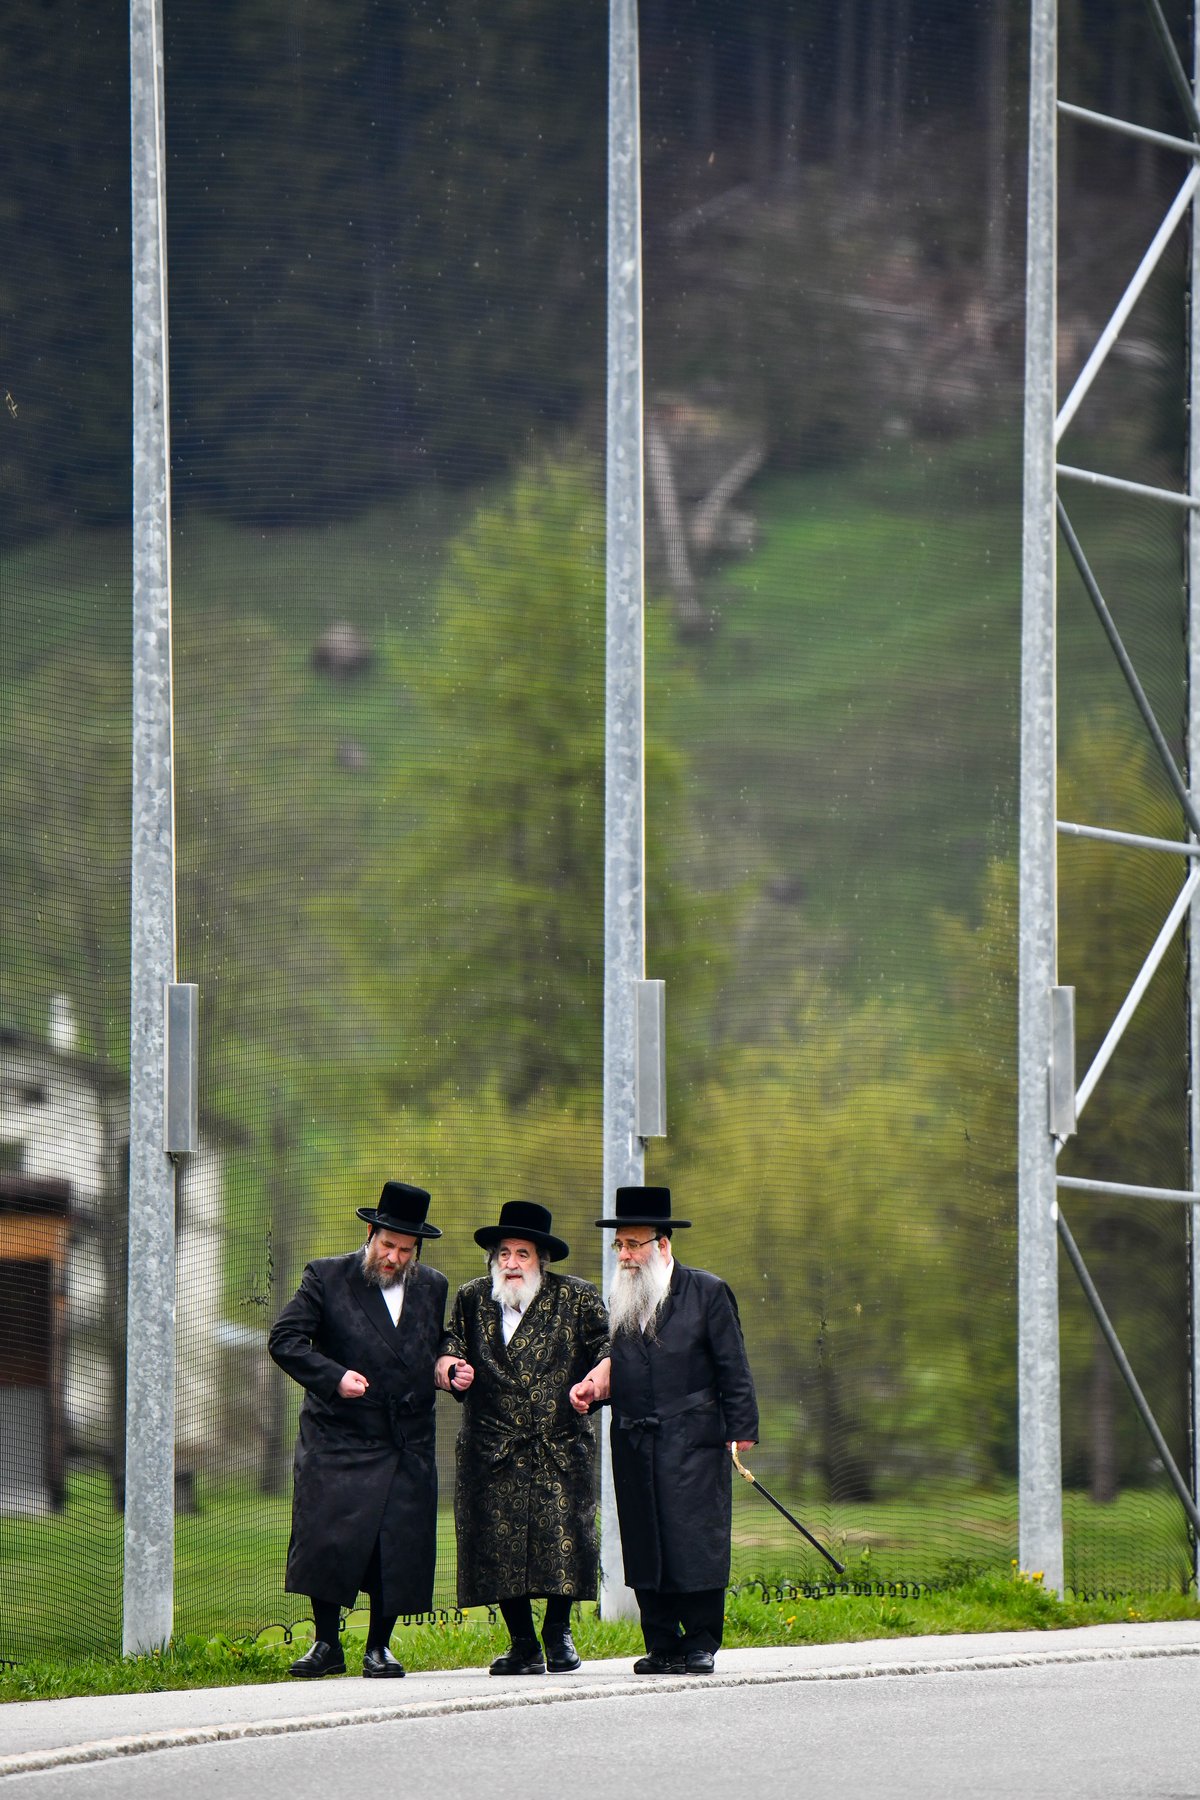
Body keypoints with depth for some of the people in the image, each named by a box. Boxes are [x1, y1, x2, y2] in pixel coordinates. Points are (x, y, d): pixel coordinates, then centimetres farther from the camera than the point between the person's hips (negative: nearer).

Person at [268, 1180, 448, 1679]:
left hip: (409, 1448, 3)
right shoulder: (327, 1278, -1)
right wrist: (334, 1377, -17)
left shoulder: (433, 1288, 12)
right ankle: (326, 1644, 4)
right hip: (340, 1443, -3)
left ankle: (378, 1647, 11)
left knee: (398, 1549, -1)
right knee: (328, 1540, -10)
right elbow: (284, 1339, -5)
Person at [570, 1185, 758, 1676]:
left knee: (695, 1541, -7)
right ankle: (662, 1645, 7)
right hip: (634, 1444, 5)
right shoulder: (619, 1299, 16)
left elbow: (734, 1370, 0)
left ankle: (700, 1644, 0)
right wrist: (593, 1388, -1)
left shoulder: (707, 1293, 1)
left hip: (693, 1440, -5)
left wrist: (741, 1432, -7)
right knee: (646, 1544, 2)